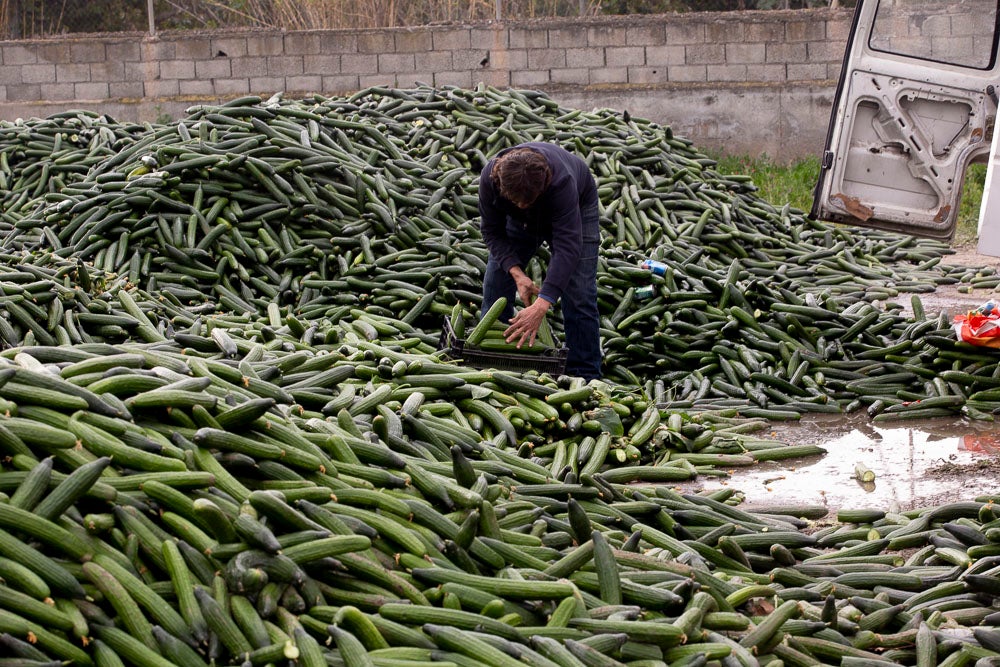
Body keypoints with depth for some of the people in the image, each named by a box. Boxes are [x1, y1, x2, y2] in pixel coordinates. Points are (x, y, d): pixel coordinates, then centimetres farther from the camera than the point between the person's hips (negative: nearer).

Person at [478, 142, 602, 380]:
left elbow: (567, 246, -48)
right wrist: (517, 273, -36)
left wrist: (541, 307, -55)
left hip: (576, 209, -4)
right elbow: (492, 231, -20)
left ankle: (585, 377, -8)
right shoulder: (490, 178, -35)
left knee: (578, 294, -14)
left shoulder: (561, 181, -46)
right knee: (495, 282, -3)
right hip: (521, 221, 4)